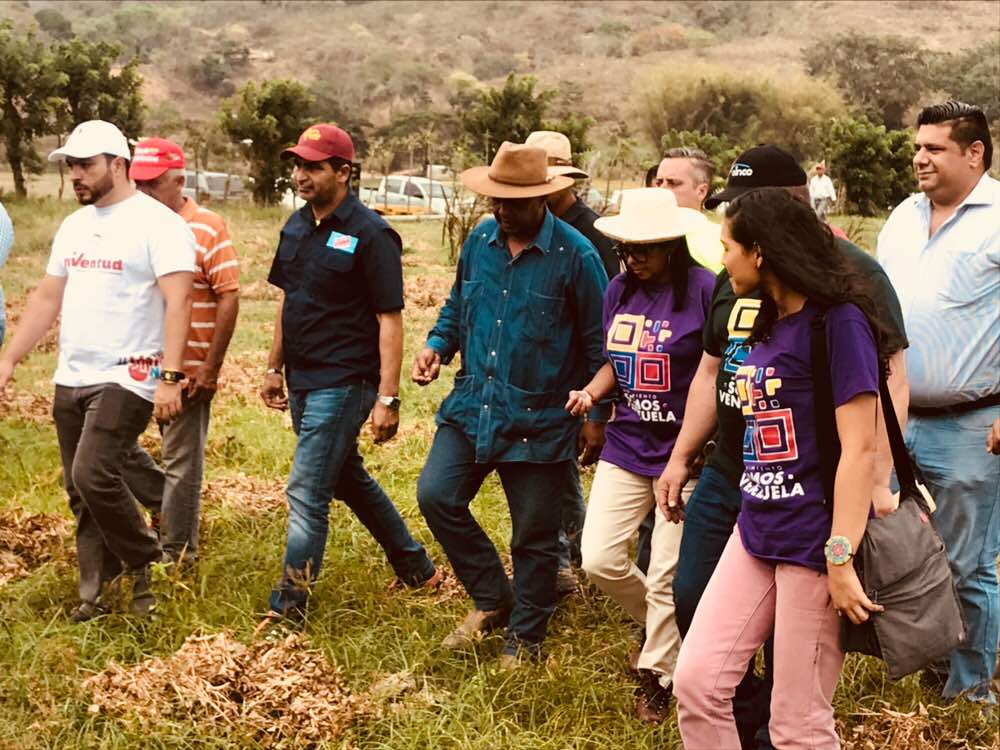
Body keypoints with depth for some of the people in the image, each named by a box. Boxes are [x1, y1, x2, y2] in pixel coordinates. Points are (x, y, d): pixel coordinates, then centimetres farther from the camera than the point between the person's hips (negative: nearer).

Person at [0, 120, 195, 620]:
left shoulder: (157, 223, -10)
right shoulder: (73, 226, 14)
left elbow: (178, 301, -17)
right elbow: (46, 298, 19)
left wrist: (169, 376, -24)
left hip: (126, 379, -8)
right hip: (70, 379, 8)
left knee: (94, 476, -18)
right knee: (81, 492, 9)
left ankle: (148, 567, 3)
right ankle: (95, 595, 20)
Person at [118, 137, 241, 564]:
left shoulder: (208, 228, -9)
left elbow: (229, 297, -12)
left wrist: (211, 368, -15)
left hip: (187, 371, -6)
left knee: (181, 462, 5)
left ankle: (176, 553, 18)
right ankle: (164, 501, 26)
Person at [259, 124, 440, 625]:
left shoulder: (370, 235, -15)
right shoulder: (297, 225, 9)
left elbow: (390, 319, -17)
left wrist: (387, 397, -20)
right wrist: (275, 367, 18)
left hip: (343, 382, -9)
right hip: (304, 380, 9)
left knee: (307, 493, -8)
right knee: (349, 480, 20)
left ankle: (287, 609, 0)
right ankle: (416, 569, 36)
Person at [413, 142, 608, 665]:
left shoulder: (575, 255, -12)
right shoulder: (479, 240, 3)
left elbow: (596, 341, -5)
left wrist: (597, 415, -4)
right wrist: (437, 346, -1)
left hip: (539, 420, -4)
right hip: (472, 406, 5)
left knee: (534, 537, 6)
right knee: (435, 495, -6)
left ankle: (525, 637, 26)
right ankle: (492, 599, 14)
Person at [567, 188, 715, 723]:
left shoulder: (705, 290, -14)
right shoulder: (618, 291, 5)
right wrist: (591, 392, -3)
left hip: (684, 451, -5)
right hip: (626, 445, 6)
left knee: (665, 577, 3)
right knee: (598, 560, 0)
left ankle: (656, 674, 26)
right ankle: (664, 625, 30)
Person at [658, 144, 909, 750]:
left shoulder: (851, 274, -12)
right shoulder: (736, 278, 10)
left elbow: (889, 378, -16)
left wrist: (878, 480, -22)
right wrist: (682, 457, 19)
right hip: (727, 474, 7)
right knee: (692, 600, 12)